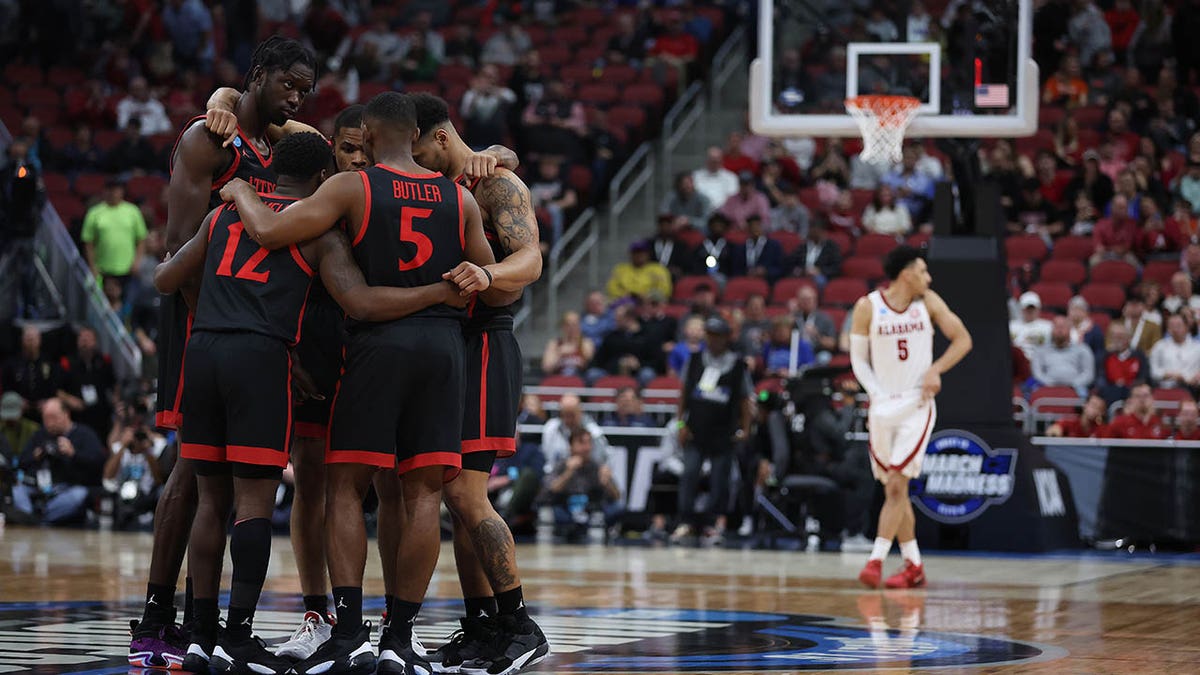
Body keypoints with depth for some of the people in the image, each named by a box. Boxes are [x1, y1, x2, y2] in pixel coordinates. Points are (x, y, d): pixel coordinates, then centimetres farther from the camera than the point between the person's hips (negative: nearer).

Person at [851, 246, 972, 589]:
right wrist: (878, 396, -10)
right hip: (883, 406, 1)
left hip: (916, 406, -1)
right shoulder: (867, 307, -3)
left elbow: (963, 339, 7)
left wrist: (935, 370, -8)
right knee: (894, 488, 7)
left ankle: (875, 561, -14)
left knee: (897, 485, -13)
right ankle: (913, 566, 16)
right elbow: (858, 359, 2)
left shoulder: (928, 302, 0)